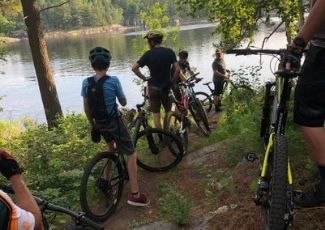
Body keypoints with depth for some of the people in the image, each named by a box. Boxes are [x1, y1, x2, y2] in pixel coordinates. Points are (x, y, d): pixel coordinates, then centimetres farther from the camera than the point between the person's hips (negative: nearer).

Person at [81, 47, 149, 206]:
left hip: (100, 123, 6)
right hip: (114, 122, -5)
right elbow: (123, 103, -4)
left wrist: (93, 126, 16)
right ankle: (134, 195, 1)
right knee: (131, 155, 3)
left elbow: (87, 109, 3)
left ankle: (105, 179, 34)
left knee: (111, 149, 32)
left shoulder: (86, 83, -4)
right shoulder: (113, 80, -16)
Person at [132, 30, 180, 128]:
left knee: (156, 114, 8)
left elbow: (134, 68, -14)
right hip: (166, 87, 2)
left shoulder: (148, 54, -9)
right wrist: (172, 82, 2)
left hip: (153, 87, -2)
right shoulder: (170, 52, -4)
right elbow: (177, 69, -11)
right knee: (168, 111, 20)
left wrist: (144, 78, -2)